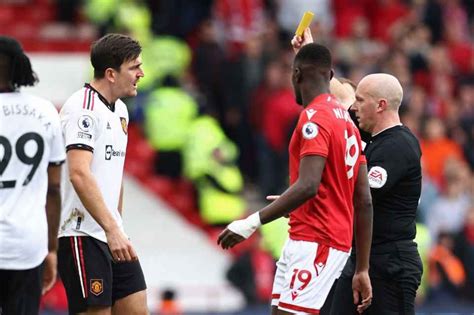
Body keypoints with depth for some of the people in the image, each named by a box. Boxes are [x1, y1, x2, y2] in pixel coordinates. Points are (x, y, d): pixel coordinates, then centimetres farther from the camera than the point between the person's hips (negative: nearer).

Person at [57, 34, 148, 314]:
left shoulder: (120, 109, 15)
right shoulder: (83, 108, -15)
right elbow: (79, 174, -26)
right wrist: (112, 229, -30)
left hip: (112, 236, 9)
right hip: (83, 235, -9)